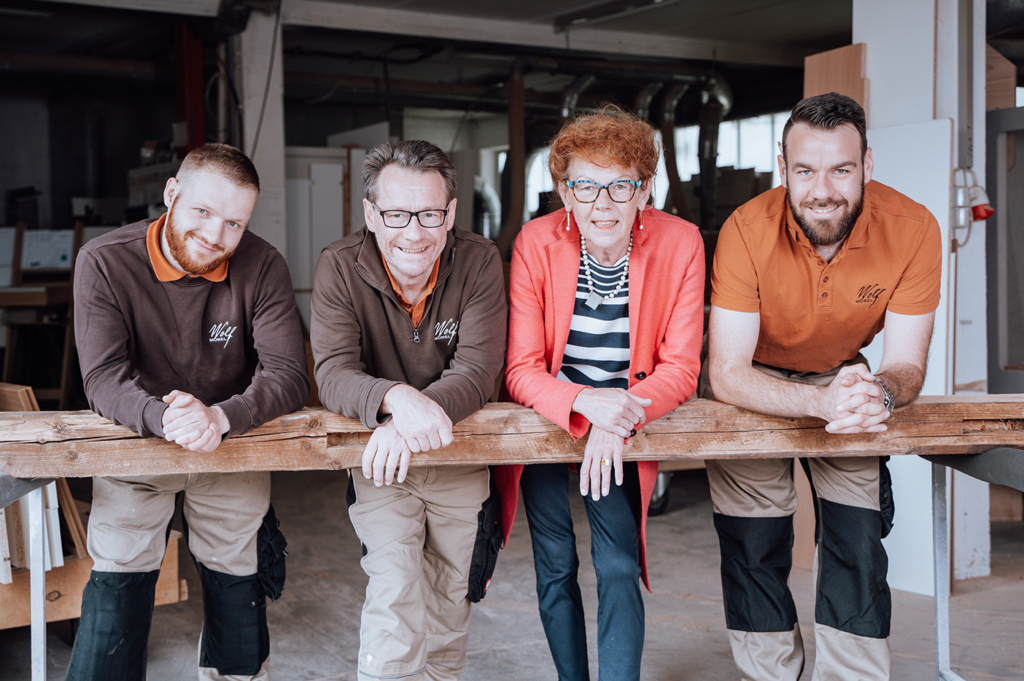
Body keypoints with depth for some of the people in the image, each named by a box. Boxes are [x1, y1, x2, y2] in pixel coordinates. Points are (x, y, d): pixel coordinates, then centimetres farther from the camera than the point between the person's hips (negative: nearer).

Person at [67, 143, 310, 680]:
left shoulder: (262, 268, -14)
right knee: (117, 584, -5)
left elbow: (288, 377, -19)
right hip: (136, 441, -1)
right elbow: (103, 379, -21)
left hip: (235, 445, 1)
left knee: (238, 590, 11)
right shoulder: (105, 263, -16)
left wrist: (219, 417, -38)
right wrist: (162, 419, -42)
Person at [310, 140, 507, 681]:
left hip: (459, 457, 2)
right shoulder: (340, 266, -13)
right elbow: (334, 375, -21)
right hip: (379, 453, -1)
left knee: (449, 600, 12)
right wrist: (396, 399, -43)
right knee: (397, 589, -18)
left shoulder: (478, 262, -11)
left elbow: (476, 371, -19)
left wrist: (412, 424, -36)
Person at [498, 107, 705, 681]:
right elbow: (522, 369, -16)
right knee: (556, 567, 7)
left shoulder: (680, 243, -15)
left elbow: (681, 369, -13)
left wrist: (618, 422, -31)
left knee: (619, 571, -9)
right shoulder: (537, 242, -16)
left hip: (622, 430, 0)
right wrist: (583, 403, -37)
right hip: (546, 420, 0)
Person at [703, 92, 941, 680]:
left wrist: (878, 394, -43)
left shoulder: (913, 229, -23)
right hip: (751, 391, -2)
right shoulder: (748, 231, -29)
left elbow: (907, 364, -18)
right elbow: (727, 373, -30)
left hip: (843, 377, 2)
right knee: (754, 548, -2)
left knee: (859, 543, -5)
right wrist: (822, 401, -48)